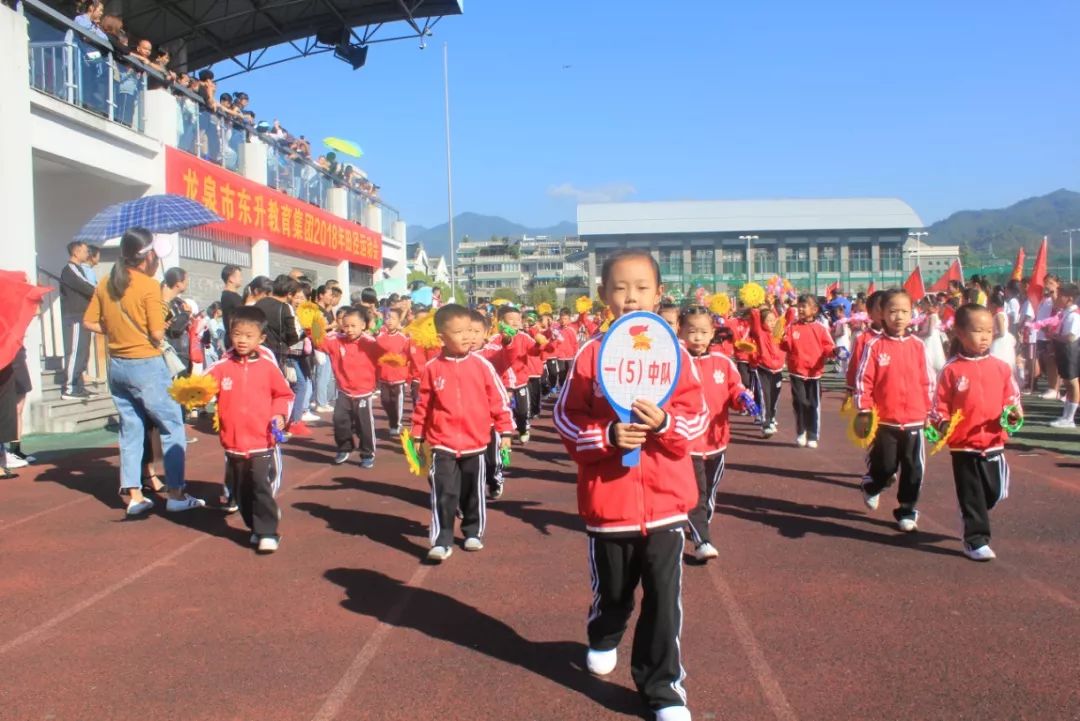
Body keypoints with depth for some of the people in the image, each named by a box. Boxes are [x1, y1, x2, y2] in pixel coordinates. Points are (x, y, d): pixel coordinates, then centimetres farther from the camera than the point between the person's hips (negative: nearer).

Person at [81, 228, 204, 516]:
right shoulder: (149, 286, -14)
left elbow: (90, 322, 9)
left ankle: (134, 496, 15)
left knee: (131, 430, 14)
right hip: (146, 365, -7)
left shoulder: (106, 285, 4)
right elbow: (157, 334, -16)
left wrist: (117, 330, 13)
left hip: (117, 365, 7)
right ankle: (175, 494, 6)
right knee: (172, 427, 5)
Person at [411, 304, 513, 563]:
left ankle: (473, 532, 33)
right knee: (443, 494, -6)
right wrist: (418, 435, 8)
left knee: (473, 493, 15)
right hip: (442, 444, -1)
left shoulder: (482, 365, -5)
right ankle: (442, 541, 1)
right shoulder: (432, 369, -4)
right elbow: (423, 405, 4)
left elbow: (498, 399, 0)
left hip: (475, 442, 1)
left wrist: (505, 430, 2)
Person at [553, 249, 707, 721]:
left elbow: (697, 417, -3)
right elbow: (566, 419, -4)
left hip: (665, 499, 0)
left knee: (664, 598, 1)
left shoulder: (675, 353, -3)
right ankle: (603, 642, 52)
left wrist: (664, 423, -23)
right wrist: (607, 435, -21)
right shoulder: (590, 353, -5)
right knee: (611, 590, 20)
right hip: (606, 498, 0)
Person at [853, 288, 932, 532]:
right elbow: (863, 380, -6)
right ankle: (871, 488, 38)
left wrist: (929, 411, 10)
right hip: (884, 420, -2)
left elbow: (926, 381, 9)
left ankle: (907, 512, 20)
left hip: (914, 420, 3)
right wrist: (864, 412, -7)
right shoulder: (874, 346, -6)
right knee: (885, 467, 6)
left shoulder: (917, 345, 3)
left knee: (913, 470, 5)